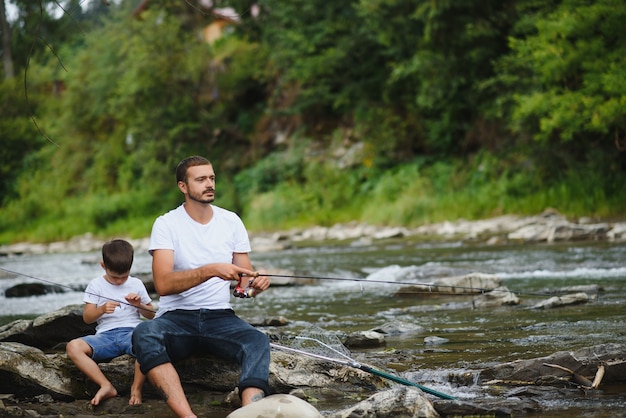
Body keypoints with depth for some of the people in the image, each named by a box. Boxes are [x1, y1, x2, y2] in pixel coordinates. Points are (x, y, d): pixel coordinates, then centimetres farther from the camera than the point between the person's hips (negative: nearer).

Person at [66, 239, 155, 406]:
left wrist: (140, 305, -5)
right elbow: (87, 317, 5)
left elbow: (151, 315, 16)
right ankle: (106, 386, -25)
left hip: (132, 331, -1)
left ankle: (136, 388, -21)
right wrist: (102, 309, -15)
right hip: (105, 334, 1)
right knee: (73, 347, -28)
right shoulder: (96, 285, 11)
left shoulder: (136, 284, 13)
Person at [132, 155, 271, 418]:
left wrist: (255, 282, -15)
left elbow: (244, 281, 11)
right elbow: (163, 284, -15)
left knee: (258, 341, -31)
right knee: (144, 334, -36)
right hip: (177, 318, -2)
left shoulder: (231, 222, 9)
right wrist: (211, 270, -27)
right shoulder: (166, 224, -2)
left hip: (220, 317, 3)